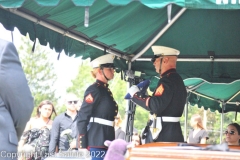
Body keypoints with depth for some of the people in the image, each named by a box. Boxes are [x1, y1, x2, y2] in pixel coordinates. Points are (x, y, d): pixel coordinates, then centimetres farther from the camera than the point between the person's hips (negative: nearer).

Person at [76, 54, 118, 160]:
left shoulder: (106, 90, 18)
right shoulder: (94, 90, -8)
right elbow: (82, 118, -13)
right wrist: (82, 147, -18)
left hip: (106, 143, 9)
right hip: (95, 144, -9)